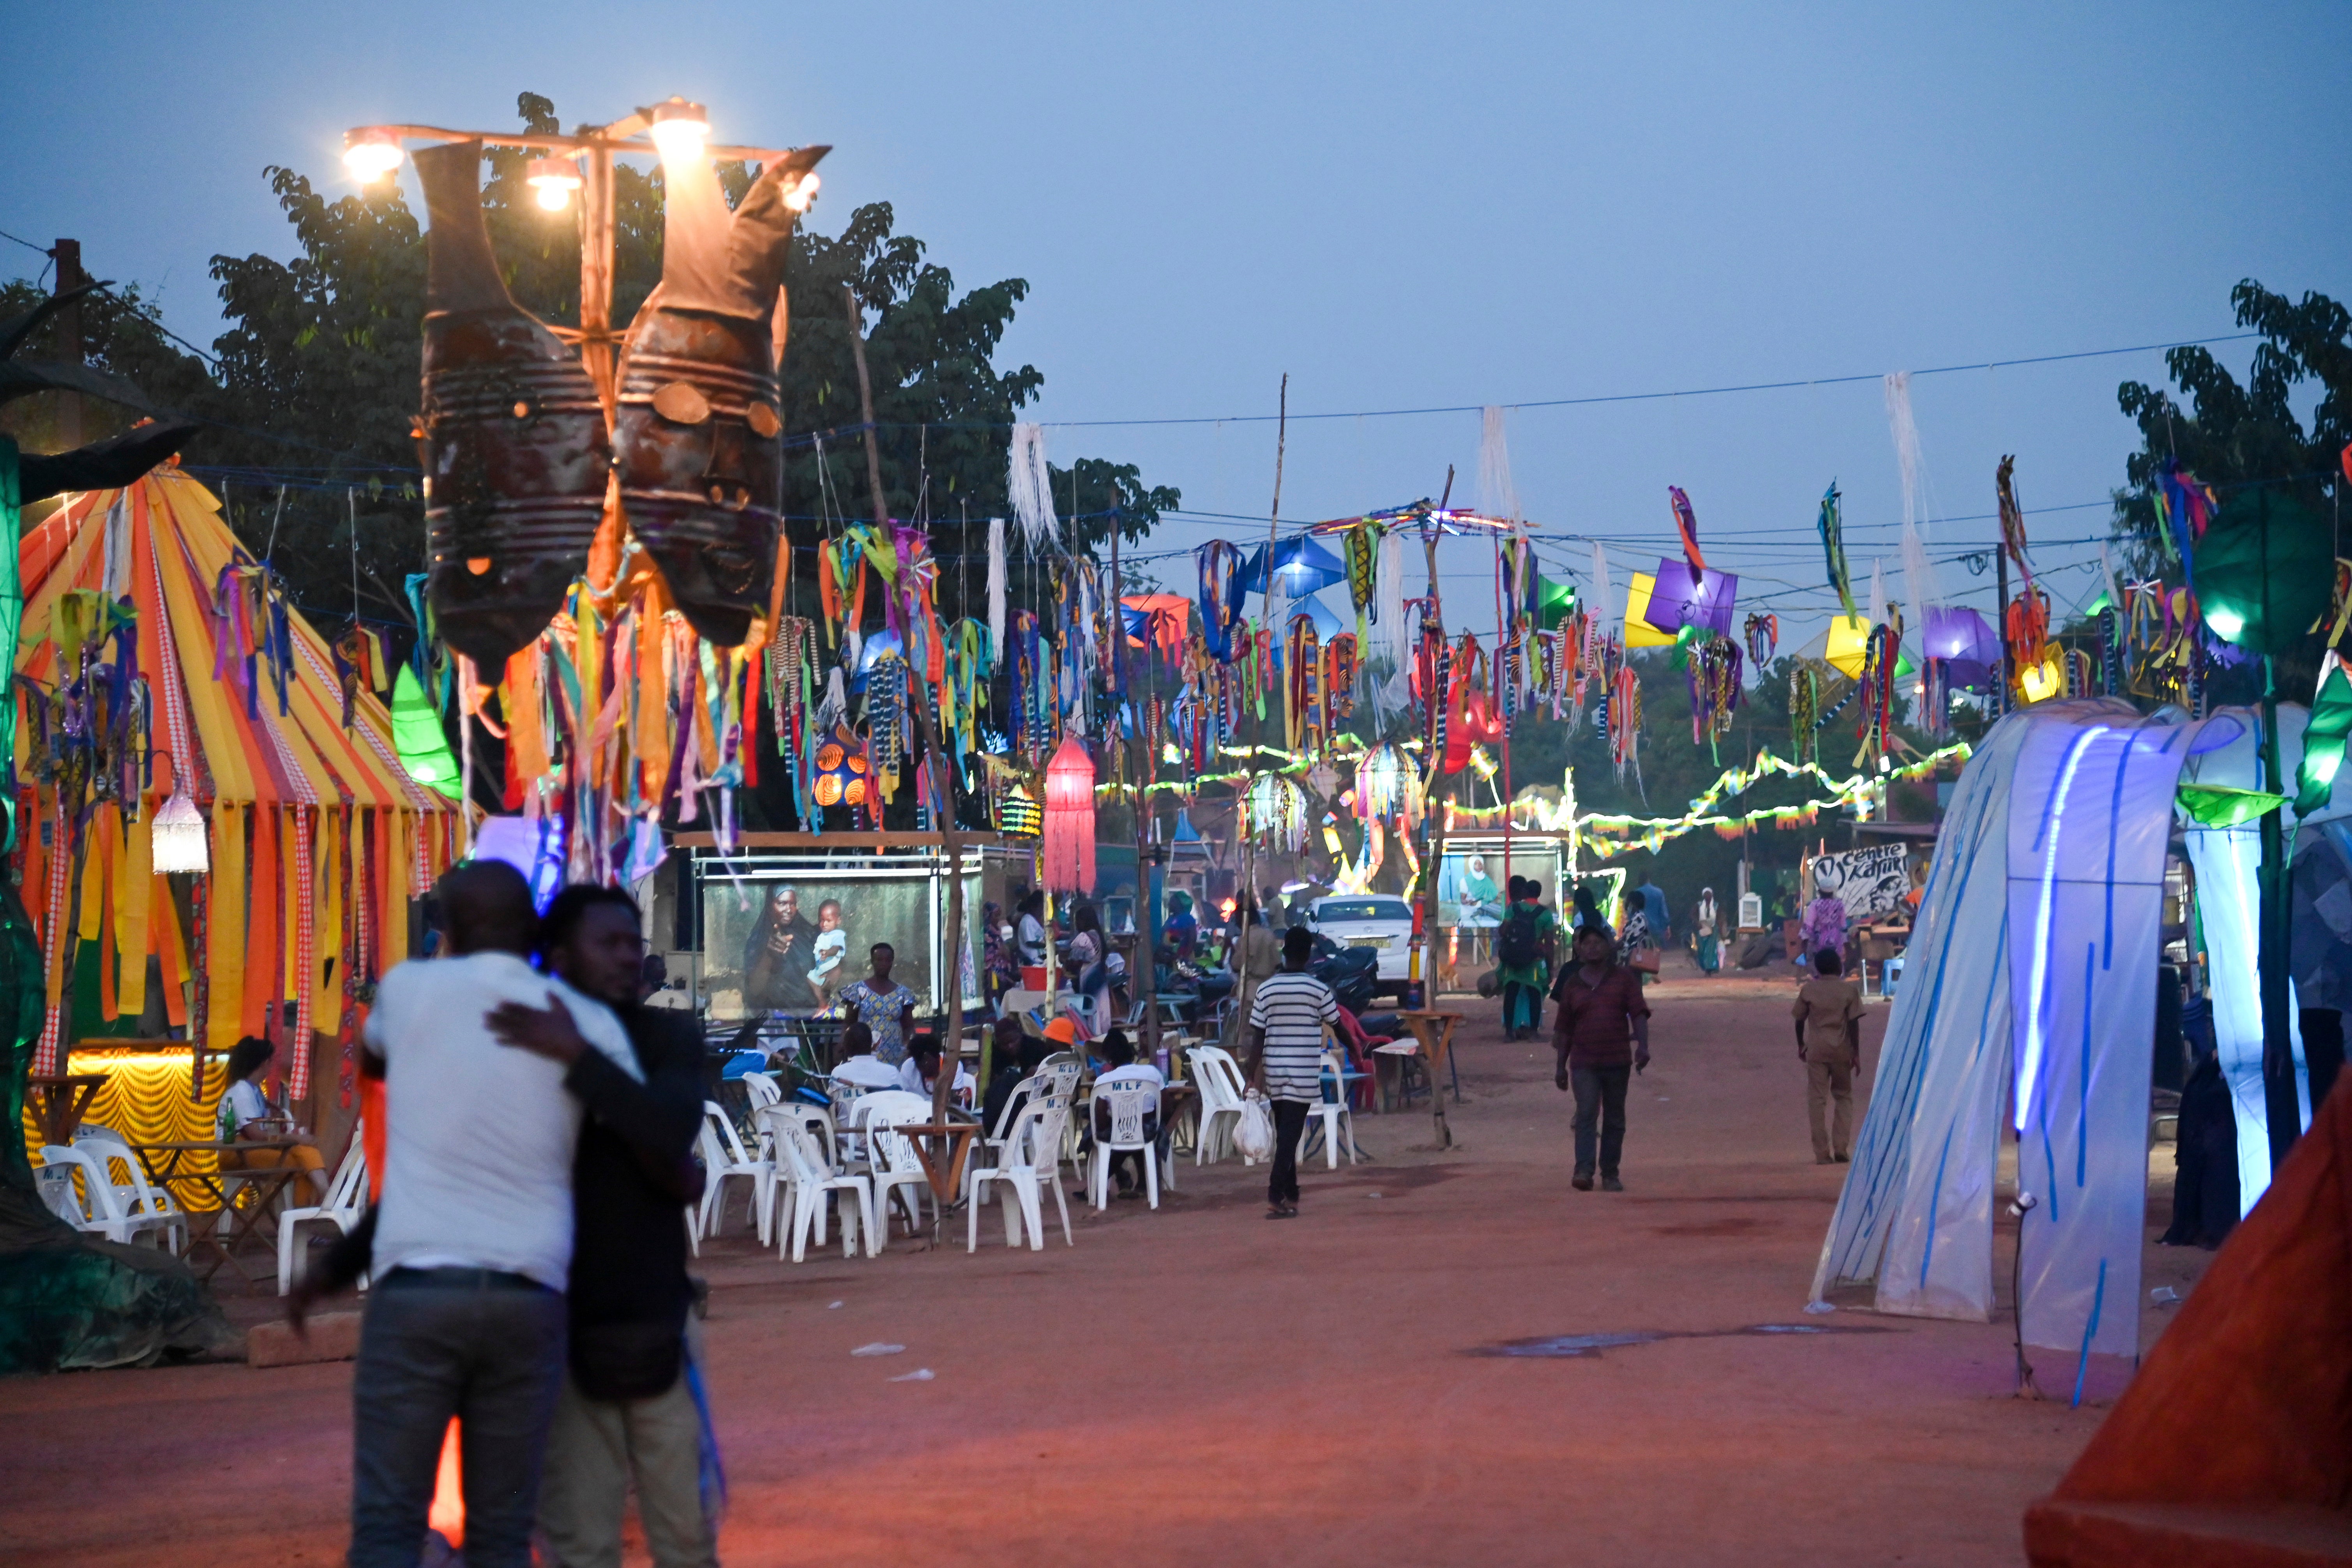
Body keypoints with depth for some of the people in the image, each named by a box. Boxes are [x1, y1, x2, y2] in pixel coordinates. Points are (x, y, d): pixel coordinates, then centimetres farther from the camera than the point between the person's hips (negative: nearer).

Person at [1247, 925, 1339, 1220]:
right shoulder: (1319, 991, -6)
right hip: (1304, 1074, -3)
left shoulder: (1266, 990, 0)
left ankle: (1290, 1196, 24)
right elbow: (1337, 1027, 8)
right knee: (1290, 1136, -6)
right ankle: (1275, 1198, -15)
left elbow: (1257, 1038, 0)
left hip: (1274, 1074, 3)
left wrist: (1254, 1077, 5)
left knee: (1286, 1135, 16)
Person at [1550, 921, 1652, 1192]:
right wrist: (1561, 1066, 12)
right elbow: (1564, 1029, 13)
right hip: (1584, 1062, 0)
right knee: (1586, 1113, -15)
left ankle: (1610, 1174, 15)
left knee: (1615, 1119, 7)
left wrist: (1643, 1046, -18)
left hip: (1618, 1060, 0)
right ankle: (1584, 1171, -23)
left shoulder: (1624, 978, 5)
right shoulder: (1572, 983, 9)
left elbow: (1638, 1014, -3)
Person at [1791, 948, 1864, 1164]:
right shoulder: (1849, 990, -3)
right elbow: (1854, 1023, -6)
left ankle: (1822, 1153, -2)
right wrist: (1856, 1053, -2)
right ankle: (1841, 1148, 4)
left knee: (1817, 1100, 2)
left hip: (1816, 1049, 0)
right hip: (1841, 1049, 0)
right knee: (1844, 1097, 14)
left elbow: (1800, 1020, 4)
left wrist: (1801, 1045, 18)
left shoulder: (1808, 990, 1)